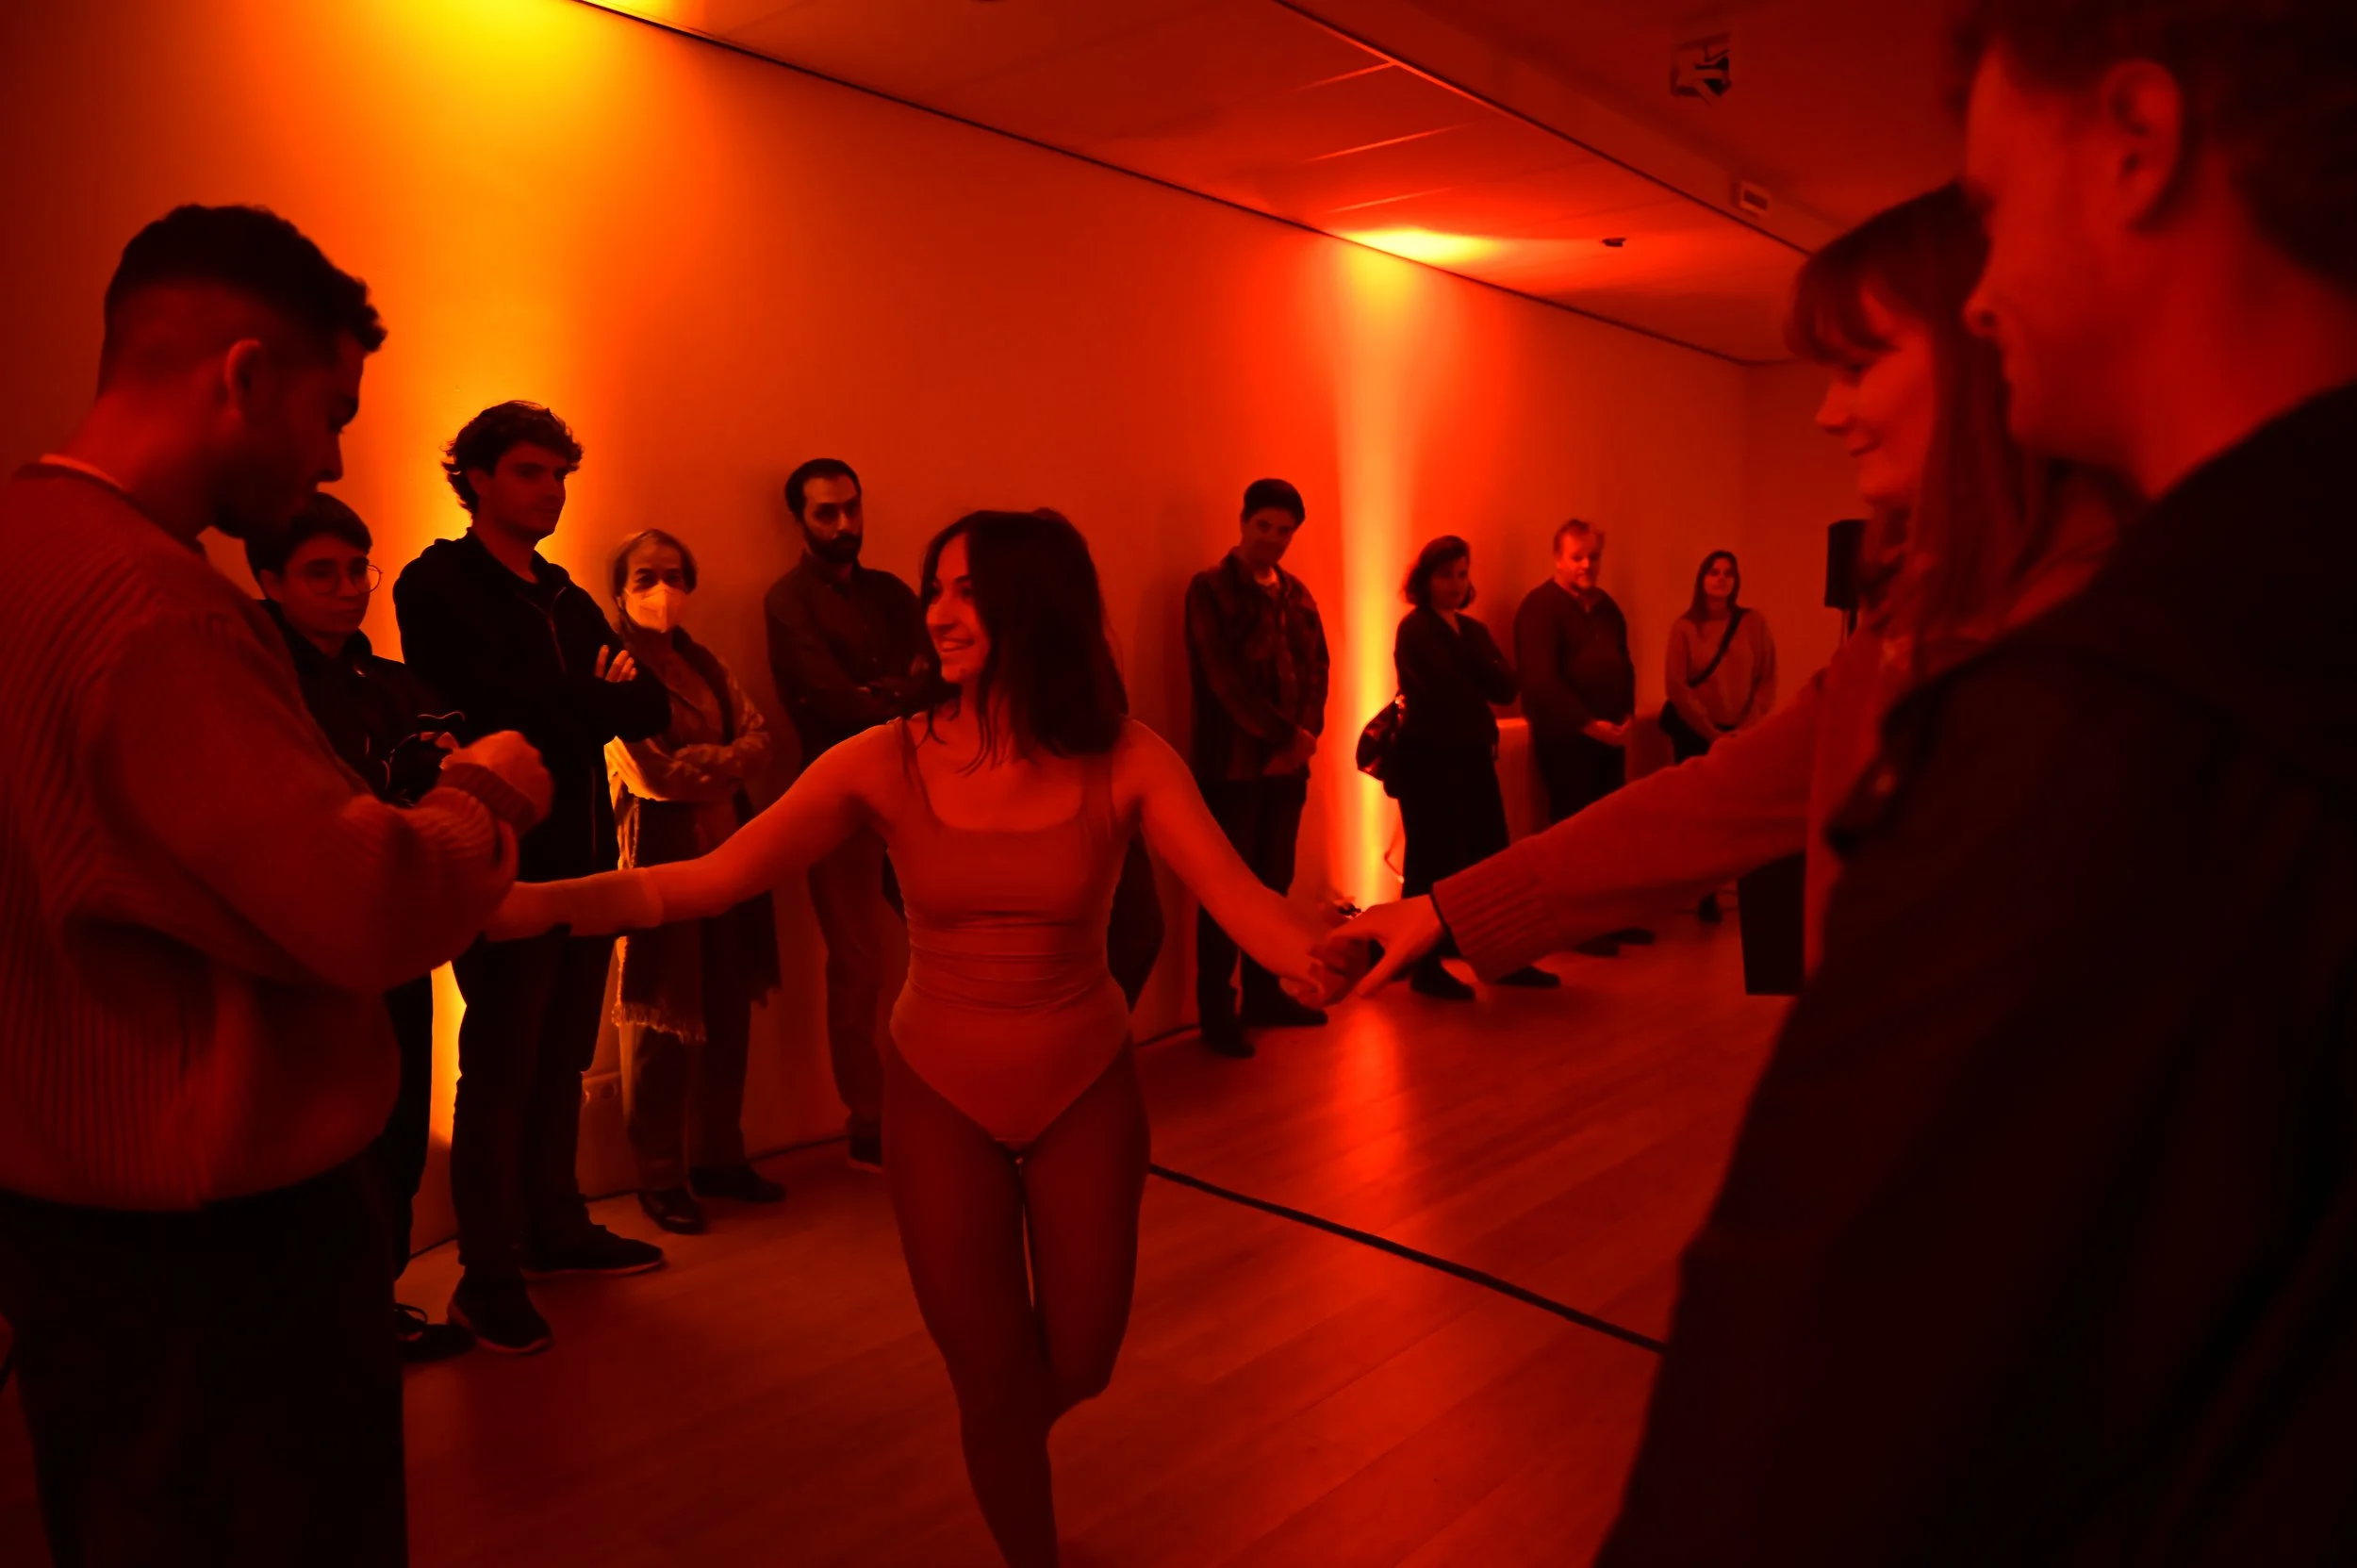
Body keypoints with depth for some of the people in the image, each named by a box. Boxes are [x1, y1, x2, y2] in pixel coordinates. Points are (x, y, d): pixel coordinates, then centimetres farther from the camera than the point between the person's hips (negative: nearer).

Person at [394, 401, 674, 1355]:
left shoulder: (568, 600, 18)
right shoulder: (437, 587, -4)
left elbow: (651, 708, 6)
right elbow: (505, 717, -17)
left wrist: (569, 706, -11)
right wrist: (597, 702, -4)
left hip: (585, 862, 7)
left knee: (563, 1060, 14)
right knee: (501, 1069, 0)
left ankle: (556, 1230, 28)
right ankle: (488, 1275, 11)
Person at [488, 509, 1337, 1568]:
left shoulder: (1123, 762, -15)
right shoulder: (887, 763, -14)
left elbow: (1238, 896, -26)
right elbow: (714, 878, -19)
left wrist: (1324, 952, -47)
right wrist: (542, 903, -31)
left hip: (1087, 1092, 1)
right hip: (943, 1097, 0)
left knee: (1077, 1365, 15)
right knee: (992, 1382, 8)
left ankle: (1007, 1449, 53)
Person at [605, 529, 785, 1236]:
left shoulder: (707, 664, 16)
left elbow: (760, 738, 6)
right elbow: (650, 773, -15)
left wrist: (706, 763, -12)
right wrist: (725, 762, -2)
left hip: (728, 849, 7)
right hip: (659, 855, -7)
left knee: (728, 1012, 10)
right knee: (662, 1018, 0)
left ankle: (717, 1156, 24)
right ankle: (660, 1176, 12)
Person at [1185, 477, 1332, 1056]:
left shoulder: (1297, 593, 14)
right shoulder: (1210, 589, -6)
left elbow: (1317, 666, 8)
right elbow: (1225, 678, -14)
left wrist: (1305, 735, -8)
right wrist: (1286, 734, -14)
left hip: (1288, 763, 6)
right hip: (1232, 765, -6)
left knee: (1274, 883, 12)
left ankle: (1264, 996, 24)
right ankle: (1216, 1012, 8)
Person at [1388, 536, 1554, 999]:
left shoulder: (1473, 629, 15)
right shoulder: (1415, 630, -8)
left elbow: (1506, 687, 1)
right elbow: (1451, 692, -17)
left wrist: (1471, 646, -10)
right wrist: (1484, 723, -1)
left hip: (1473, 757, 8)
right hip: (1428, 760, -7)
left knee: (1492, 857, 9)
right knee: (1433, 863, -4)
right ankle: (1426, 968, 5)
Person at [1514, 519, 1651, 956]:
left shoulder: (1606, 605, 15)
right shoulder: (1540, 606, -11)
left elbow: (1624, 664, 19)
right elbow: (1541, 680, -20)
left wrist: (1626, 716, 2)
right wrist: (1589, 724, -21)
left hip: (1609, 735, 8)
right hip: (1566, 737, -7)